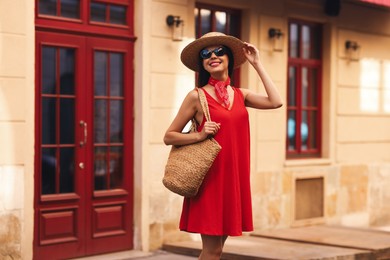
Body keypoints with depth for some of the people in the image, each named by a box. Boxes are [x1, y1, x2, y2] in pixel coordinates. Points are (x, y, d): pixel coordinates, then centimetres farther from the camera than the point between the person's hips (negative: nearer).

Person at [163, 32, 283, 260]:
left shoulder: (241, 95, 10)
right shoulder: (196, 96, -4)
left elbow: (276, 102, -6)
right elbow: (169, 137, -1)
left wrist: (257, 64, 1)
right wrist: (199, 135, -17)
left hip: (233, 178, 5)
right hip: (210, 177, -5)